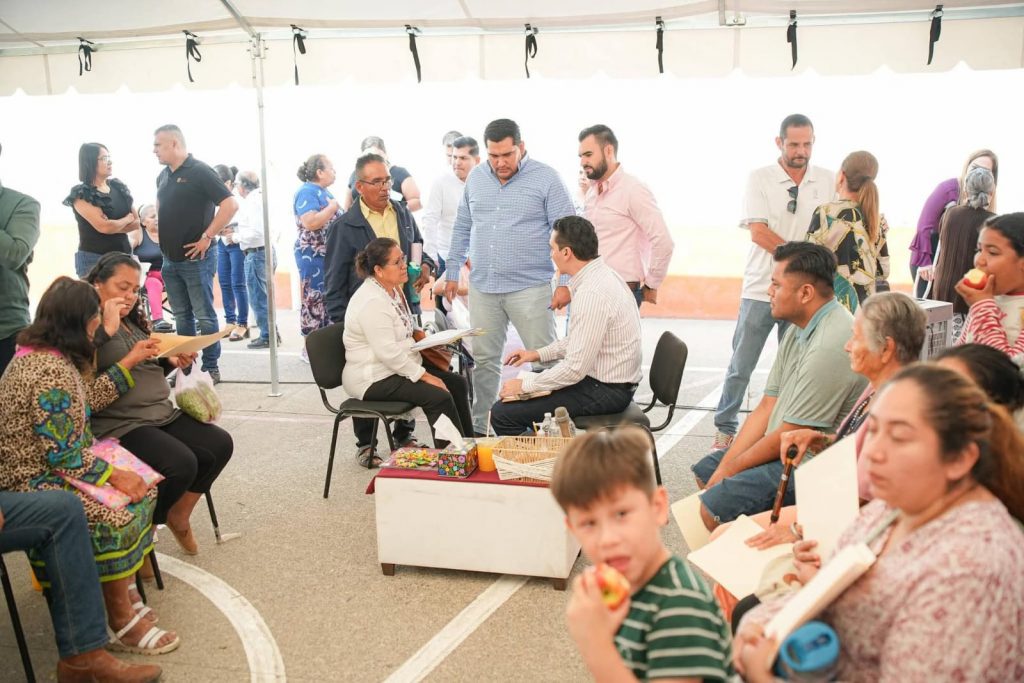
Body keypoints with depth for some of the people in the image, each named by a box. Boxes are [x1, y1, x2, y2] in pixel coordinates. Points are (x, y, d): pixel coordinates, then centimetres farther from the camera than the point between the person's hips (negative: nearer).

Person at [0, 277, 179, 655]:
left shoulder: (40, 353, 7)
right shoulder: (51, 372, -25)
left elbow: (88, 399, 19)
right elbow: (64, 457, -26)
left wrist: (130, 360, 20)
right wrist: (114, 474, -18)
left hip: (44, 467, 11)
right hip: (33, 484, -11)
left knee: (140, 490, 3)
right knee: (114, 516, -25)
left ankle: (119, 594, 9)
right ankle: (122, 624, -10)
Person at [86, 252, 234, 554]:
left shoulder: (133, 321, 18)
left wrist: (171, 361, 9)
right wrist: (107, 329, -23)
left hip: (162, 414, 9)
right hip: (119, 425, -9)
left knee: (219, 445, -6)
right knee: (181, 464, -28)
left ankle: (179, 516, 13)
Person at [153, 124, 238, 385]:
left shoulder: (200, 172, -11)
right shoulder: (163, 176, 11)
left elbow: (230, 205, -18)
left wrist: (207, 237, -17)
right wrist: (165, 238, 14)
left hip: (195, 259, -7)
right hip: (170, 260, 7)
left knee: (204, 315, -1)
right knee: (182, 316, 12)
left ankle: (211, 368, 6)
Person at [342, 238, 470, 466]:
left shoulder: (394, 289, 9)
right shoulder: (372, 302, -23)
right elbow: (388, 353, -26)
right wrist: (425, 376, -22)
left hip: (400, 366, 10)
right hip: (375, 378, -10)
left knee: (457, 384, 1)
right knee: (439, 397, -23)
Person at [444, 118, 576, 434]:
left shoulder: (545, 178, -6)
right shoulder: (475, 178, 9)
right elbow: (462, 228, 17)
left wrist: (565, 283, -13)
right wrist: (452, 274, 13)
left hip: (530, 288, -4)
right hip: (482, 287, 4)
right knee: (484, 360, 11)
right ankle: (479, 428, 21)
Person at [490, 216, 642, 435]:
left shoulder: (592, 294, -26)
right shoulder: (601, 275, 6)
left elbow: (575, 368, -25)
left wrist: (524, 385, -14)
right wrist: (538, 354, 14)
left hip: (605, 391, -10)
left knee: (503, 413, -12)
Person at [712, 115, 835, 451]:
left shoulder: (828, 181, 7)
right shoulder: (760, 178, -1)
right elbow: (758, 232, -10)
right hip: (761, 288, -2)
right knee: (741, 365, 3)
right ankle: (725, 428, 15)